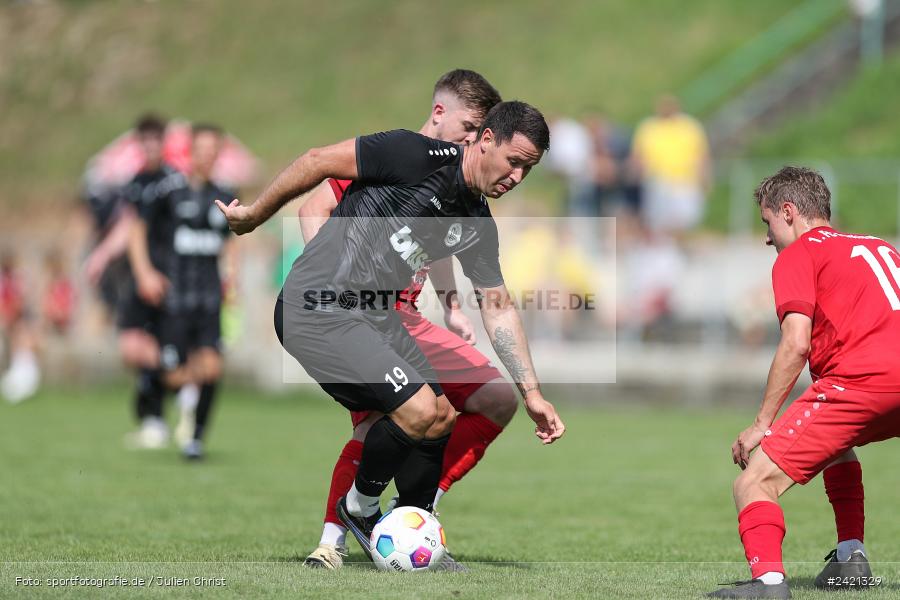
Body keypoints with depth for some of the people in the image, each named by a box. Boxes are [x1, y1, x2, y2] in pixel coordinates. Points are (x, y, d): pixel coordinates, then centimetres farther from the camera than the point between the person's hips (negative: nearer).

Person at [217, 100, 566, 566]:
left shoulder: (478, 225, 9)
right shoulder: (419, 156, -16)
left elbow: (498, 308, 13)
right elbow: (319, 161, -11)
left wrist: (531, 392, 8)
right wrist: (254, 216, -2)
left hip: (373, 317, 9)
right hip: (317, 311, -9)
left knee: (441, 419, 8)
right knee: (420, 411, -17)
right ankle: (360, 508, 6)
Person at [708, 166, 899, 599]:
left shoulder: (798, 255, 8)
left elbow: (796, 344, -4)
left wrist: (762, 424, -2)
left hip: (859, 381, -7)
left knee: (753, 483, -6)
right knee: (836, 439, 38)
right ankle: (850, 558, 28)